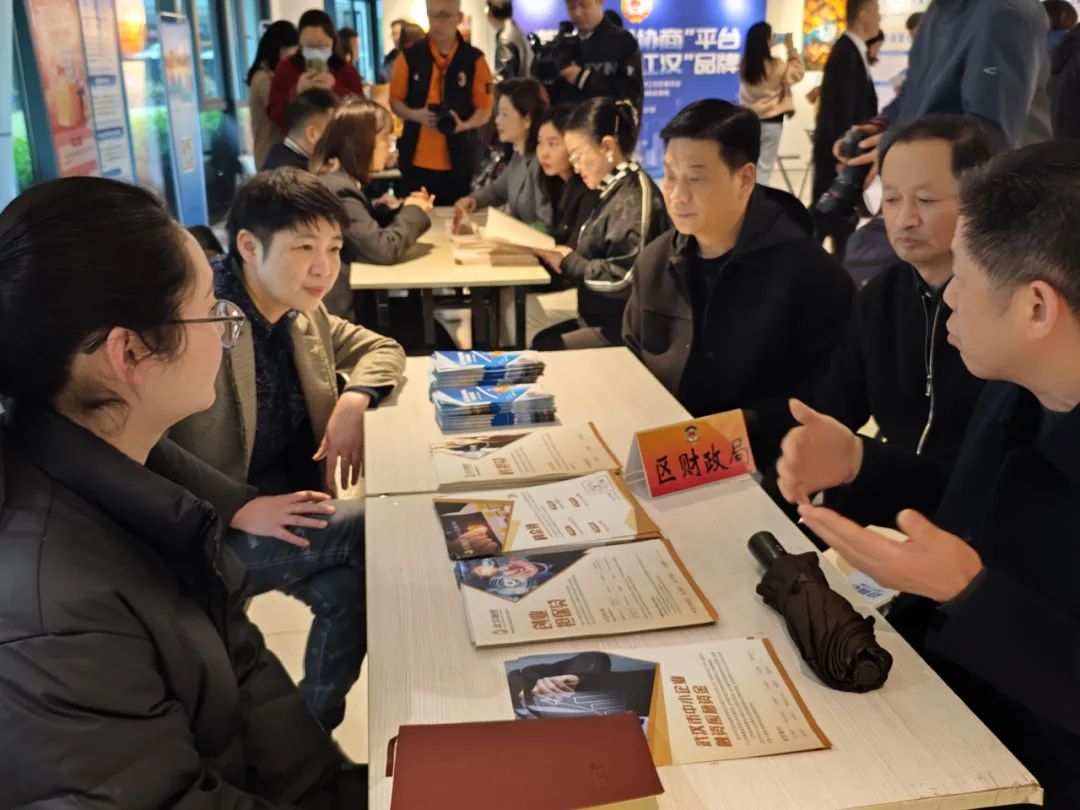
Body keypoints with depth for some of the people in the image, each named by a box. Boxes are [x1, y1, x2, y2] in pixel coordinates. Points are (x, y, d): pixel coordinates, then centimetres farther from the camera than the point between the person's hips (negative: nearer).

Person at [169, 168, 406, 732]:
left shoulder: (303, 315, 4)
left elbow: (381, 349, 18)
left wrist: (354, 399, -4)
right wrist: (240, 510, -30)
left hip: (289, 511, 7)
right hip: (214, 531, -7)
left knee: (349, 585, -21)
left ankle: (314, 733, 2)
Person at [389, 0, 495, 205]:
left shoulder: (474, 59, -1)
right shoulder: (409, 56, 1)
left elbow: (485, 110, 1)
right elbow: (395, 101, 8)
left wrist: (462, 125, -20)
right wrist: (416, 115, -13)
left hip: (459, 163, -1)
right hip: (416, 162, 1)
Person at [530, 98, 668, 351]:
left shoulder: (635, 196, -17)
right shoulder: (616, 191, 13)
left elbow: (622, 280, -24)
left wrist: (569, 262, -11)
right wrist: (565, 256, -1)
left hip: (623, 329, -9)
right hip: (600, 319, 9)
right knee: (536, 342, 3)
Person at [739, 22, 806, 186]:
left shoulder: (745, 65, -2)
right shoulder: (777, 66, -14)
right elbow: (799, 72, 2)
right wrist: (791, 49, 4)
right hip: (771, 121, -4)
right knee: (764, 167, -1)